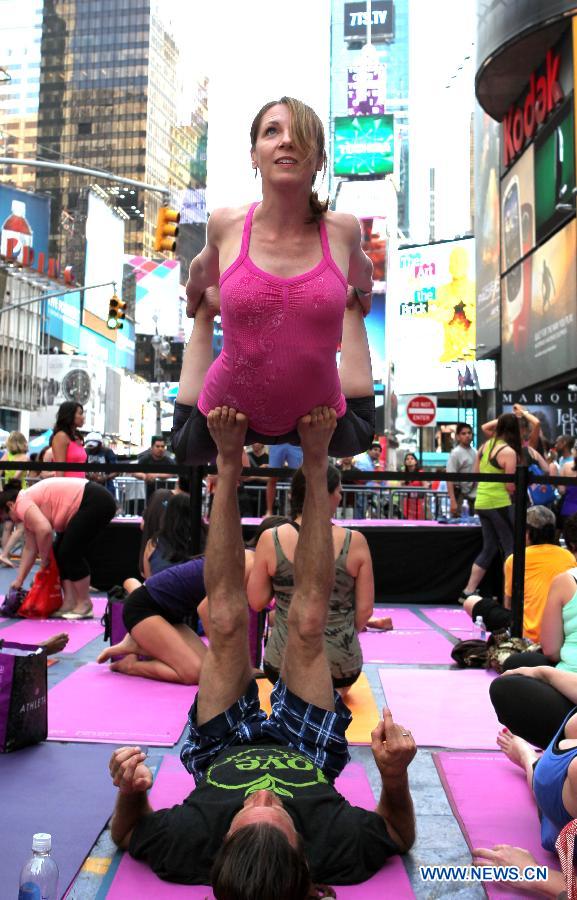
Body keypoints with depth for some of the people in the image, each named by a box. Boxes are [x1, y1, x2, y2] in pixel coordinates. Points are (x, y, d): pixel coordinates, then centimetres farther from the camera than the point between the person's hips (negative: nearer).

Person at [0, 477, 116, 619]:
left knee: (69, 553, -9)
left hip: (96, 502, -11)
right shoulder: (28, 507, 19)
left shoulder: (22, 503, -10)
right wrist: (19, 580, 23)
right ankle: (70, 602, 11)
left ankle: (85, 605, 1)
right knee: (60, 552, 10)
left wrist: (43, 559, -9)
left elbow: (44, 530, -26)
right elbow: (30, 548, 21)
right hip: (90, 504, 11)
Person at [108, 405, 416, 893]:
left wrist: (130, 791, -43)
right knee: (307, 624, -13)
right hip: (307, 757, 0)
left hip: (221, 755, 0)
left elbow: (125, 833, -19)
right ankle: (314, 463, 1)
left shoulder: (186, 851, -42)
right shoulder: (341, 853, -42)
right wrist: (395, 775, -43)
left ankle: (229, 461, 1)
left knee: (227, 620, -13)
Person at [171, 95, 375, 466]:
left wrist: (358, 296, 30)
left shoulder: (342, 230, -15)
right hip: (228, 409, 0)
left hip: (319, 418, 1)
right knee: (186, 449, 29)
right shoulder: (226, 224, -16)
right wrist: (198, 301, 28)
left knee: (359, 435, 32)